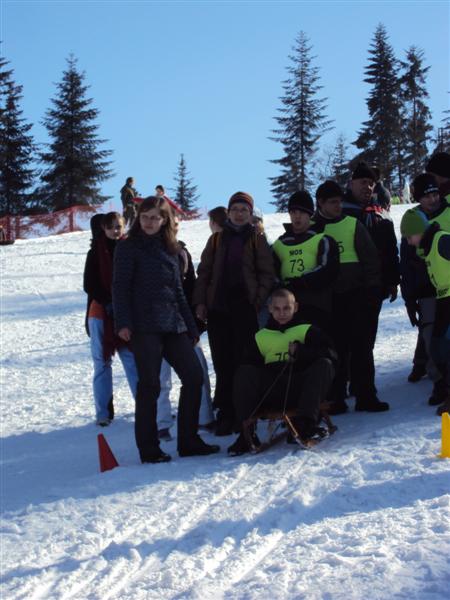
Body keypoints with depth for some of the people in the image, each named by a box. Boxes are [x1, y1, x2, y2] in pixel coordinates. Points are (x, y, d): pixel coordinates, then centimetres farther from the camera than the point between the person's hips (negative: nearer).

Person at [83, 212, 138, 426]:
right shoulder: (96, 253, 1)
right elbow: (89, 285, -3)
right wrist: (108, 303, -15)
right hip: (101, 313, 0)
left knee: (133, 359, -6)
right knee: (102, 363, 4)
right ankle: (103, 413, 8)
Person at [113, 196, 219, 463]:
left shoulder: (170, 249, 17)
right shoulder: (129, 248, 1)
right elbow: (120, 287, -6)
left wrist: (191, 327, 18)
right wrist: (123, 323, -18)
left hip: (173, 325, 6)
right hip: (143, 326, -6)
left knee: (194, 376, 2)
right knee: (150, 385, -6)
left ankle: (188, 440, 11)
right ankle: (148, 448, 3)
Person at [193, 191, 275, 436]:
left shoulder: (256, 240, 8)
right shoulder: (217, 239, 14)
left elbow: (267, 274, 5)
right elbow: (204, 272, 13)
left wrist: (258, 301, -6)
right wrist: (199, 301, 3)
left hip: (245, 308, -2)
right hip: (217, 308, 3)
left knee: (244, 361, -7)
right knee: (222, 363, 2)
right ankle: (225, 413, 7)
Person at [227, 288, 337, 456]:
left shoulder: (307, 330, 13)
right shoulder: (261, 337, 21)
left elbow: (330, 354, -2)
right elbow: (250, 363, 15)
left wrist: (301, 352, -15)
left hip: (300, 390, -1)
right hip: (271, 396, 2)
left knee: (324, 365, -27)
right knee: (244, 373, -21)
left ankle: (305, 423, -37)